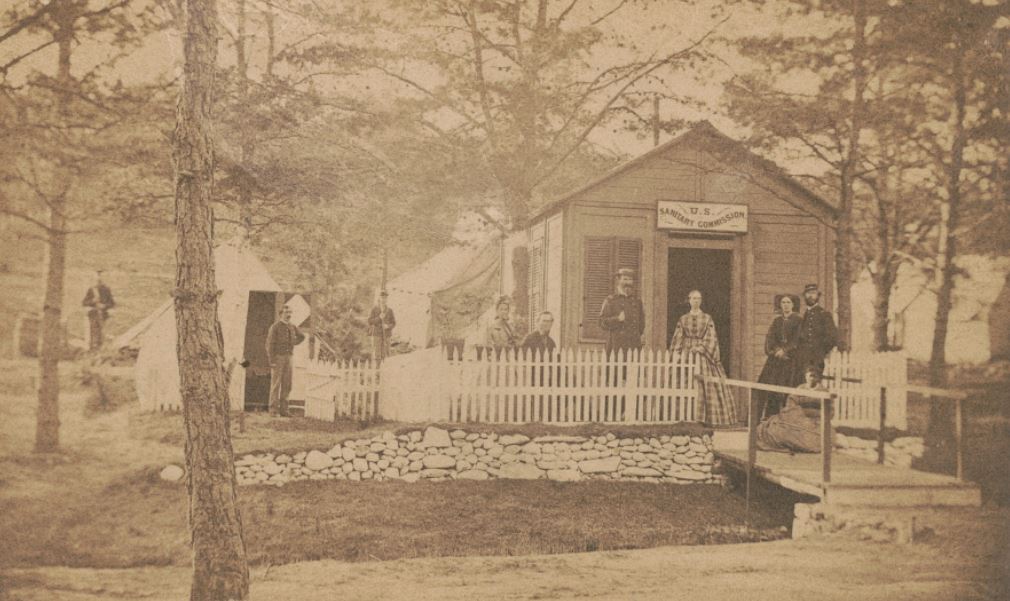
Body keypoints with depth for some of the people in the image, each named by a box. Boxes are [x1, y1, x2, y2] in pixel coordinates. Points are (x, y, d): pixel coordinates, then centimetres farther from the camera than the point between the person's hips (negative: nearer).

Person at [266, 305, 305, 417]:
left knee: (286, 385, 4)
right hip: (277, 358, -6)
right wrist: (272, 362, -17)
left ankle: (283, 410, 9)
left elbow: (301, 337, 29)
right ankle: (273, 410, -5)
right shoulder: (275, 326, -9)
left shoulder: (292, 326, 10)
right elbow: (269, 344, -12)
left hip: (288, 358, 6)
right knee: (276, 384, -7)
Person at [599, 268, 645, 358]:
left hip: (634, 347, 4)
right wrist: (617, 319, -18)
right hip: (616, 347, -3)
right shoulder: (610, 300, 3)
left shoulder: (637, 301, 16)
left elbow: (641, 323, 24)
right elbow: (602, 322, -4)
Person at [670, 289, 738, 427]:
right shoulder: (683, 319, 10)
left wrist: (702, 348, -14)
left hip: (704, 355, -1)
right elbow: (677, 339, 8)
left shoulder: (707, 319, 7)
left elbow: (711, 338, 1)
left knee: (707, 386, -6)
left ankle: (707, 419, -4)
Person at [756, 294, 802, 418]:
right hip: (775, 358, 4)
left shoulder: (798, 321, 4)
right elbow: (770, 338, 7)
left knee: (787, 386, -13)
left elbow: (797, 340, -5)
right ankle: (770, 417, -4)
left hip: (791, 358, -4)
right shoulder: (777, 321, 16)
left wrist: (784, 350, -14)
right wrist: (776, 350, -10)